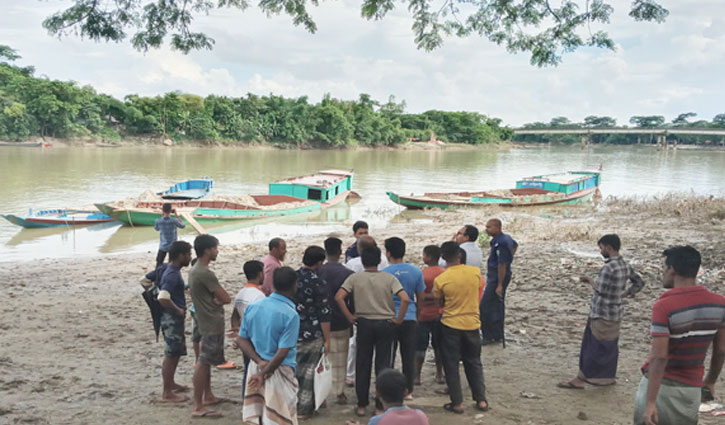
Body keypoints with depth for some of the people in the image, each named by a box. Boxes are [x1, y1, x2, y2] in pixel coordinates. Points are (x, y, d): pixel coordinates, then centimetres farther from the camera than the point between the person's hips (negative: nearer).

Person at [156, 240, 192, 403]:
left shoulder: (169, 270, 9)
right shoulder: (173, 275, -22)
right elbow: (163, 298, -35)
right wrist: (178, 310, -20)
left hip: (174, 318, 10)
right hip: (172, 319, -10)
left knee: (176, 352, 22)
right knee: (171, 354, -2)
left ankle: (171, 383, 36)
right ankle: (167, 393, 5)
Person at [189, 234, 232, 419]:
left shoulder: (194, 271, 10)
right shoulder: (205, 273, -22)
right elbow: (226, 299, -20)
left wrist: (214, 299, -6)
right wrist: (217, 300, 0)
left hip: (207, 321, 10)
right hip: (212, 324, -10)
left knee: (206, 361, 18)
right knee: (203, 362, -7)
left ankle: (208, 396, 30)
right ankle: (198, 407, -4)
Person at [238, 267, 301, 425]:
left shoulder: (253, 307, 1)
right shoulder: (291, 315, -17)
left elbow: (241, 340, 2)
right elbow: (282, 352, -20)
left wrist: (260, 362, -5)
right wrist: (264, 374, -11)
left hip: (254, 369, 6)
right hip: (279, 371, -6)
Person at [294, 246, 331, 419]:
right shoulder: (319, 283, -14)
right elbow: (324, 314, -12)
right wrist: (327, 340, -4)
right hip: (312, 335, -5)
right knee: (308, 372, 6)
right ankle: (303, 409, 13)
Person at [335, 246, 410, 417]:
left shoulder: (355, 278, -3)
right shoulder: (389, 278, -6)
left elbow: (339, 297, -13)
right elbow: (405, 299, -17)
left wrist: (350, 317, -5)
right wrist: (399, 319, -6)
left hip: (364, 324, 1)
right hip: (386, 324, -1)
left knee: (362, 365, 11)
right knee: (383, 365, 7)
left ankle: (362, 405, 18)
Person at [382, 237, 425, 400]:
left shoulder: (384, 274, -10)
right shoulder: (416, 272, 0)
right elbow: (421, 298, 7)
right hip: (410, 319, 3)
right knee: (408, 357, 10)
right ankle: (408, 391, 15)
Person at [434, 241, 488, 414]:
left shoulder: (440, 279, -15)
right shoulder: (475, 272, -7)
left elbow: (439, 303, -2)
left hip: (451, 325, -3)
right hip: (472, 324, 3)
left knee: (451, 364, 9)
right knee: (474, 363, 18)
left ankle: (457, 403, 12)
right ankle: (481, 400, 21)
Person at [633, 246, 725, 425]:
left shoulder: (664, 306, -20)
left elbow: (659, 357, -23)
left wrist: (650, 402, -20)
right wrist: (710, 381, 22)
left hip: (661, 385, -5)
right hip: (692, 388, 5)